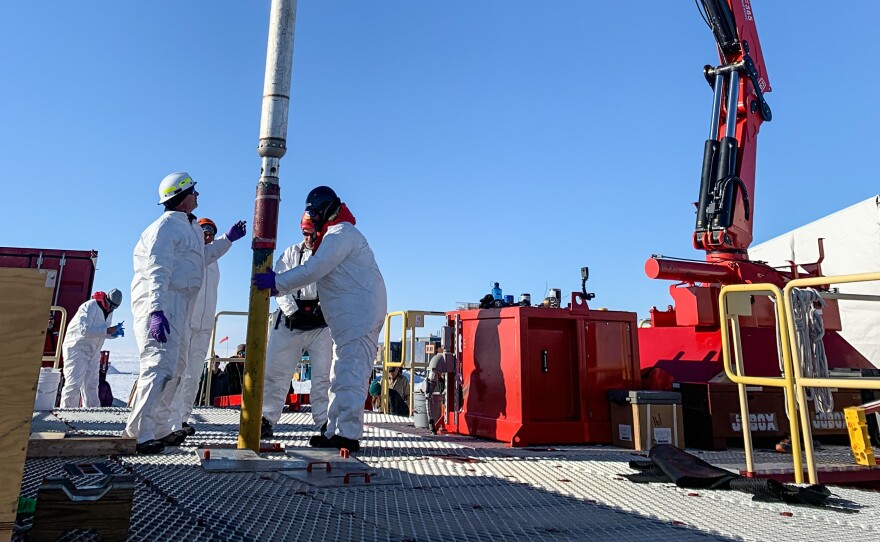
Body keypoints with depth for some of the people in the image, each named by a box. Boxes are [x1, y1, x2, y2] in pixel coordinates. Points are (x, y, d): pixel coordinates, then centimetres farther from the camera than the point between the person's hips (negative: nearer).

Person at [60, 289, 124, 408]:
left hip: (93, 352, 8)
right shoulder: (89, 307, -18)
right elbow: (85, 330, -27)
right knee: (74, 383, -11)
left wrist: (114, 333, -5)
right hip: (77, 348, -8)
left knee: (91, 385, 12)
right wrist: (107, 330, -28)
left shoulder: (109, 312, 8)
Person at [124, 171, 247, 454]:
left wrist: (228, 239, 32)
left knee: (176, 367, 14)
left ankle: (158, 429, 24)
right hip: (159, 303, -11)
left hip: (180, 306, 11)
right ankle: (140, 434, -15)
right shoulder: (165, 226, -11)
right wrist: (156, 310, -32)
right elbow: (157, 271, -22)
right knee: (161, 366, -17)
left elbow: (203, 256, 36)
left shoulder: (191, 226, 21)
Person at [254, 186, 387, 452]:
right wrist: (277, 283, 12)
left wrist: (277, 282, -12)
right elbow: (317, 273, 21)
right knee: (341, 377, 12)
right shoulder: (337, 235, 24)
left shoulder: (340, 233, -10)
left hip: (359, 317, -11)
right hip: (351, 318, 11)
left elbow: (313, 270, -20)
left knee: (349, 376, -10)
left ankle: (348, 435, -7)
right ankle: (335, 432, 17)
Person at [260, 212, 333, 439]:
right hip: (290, 322, 3)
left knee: (323, 375, -3)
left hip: (322, 324, -2)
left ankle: (324, 423, 3)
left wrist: (323, 308, -18)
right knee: (276, 371, 3)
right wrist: (292, 311, -8)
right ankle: (267, 420, 12)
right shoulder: (291, 254, 14)